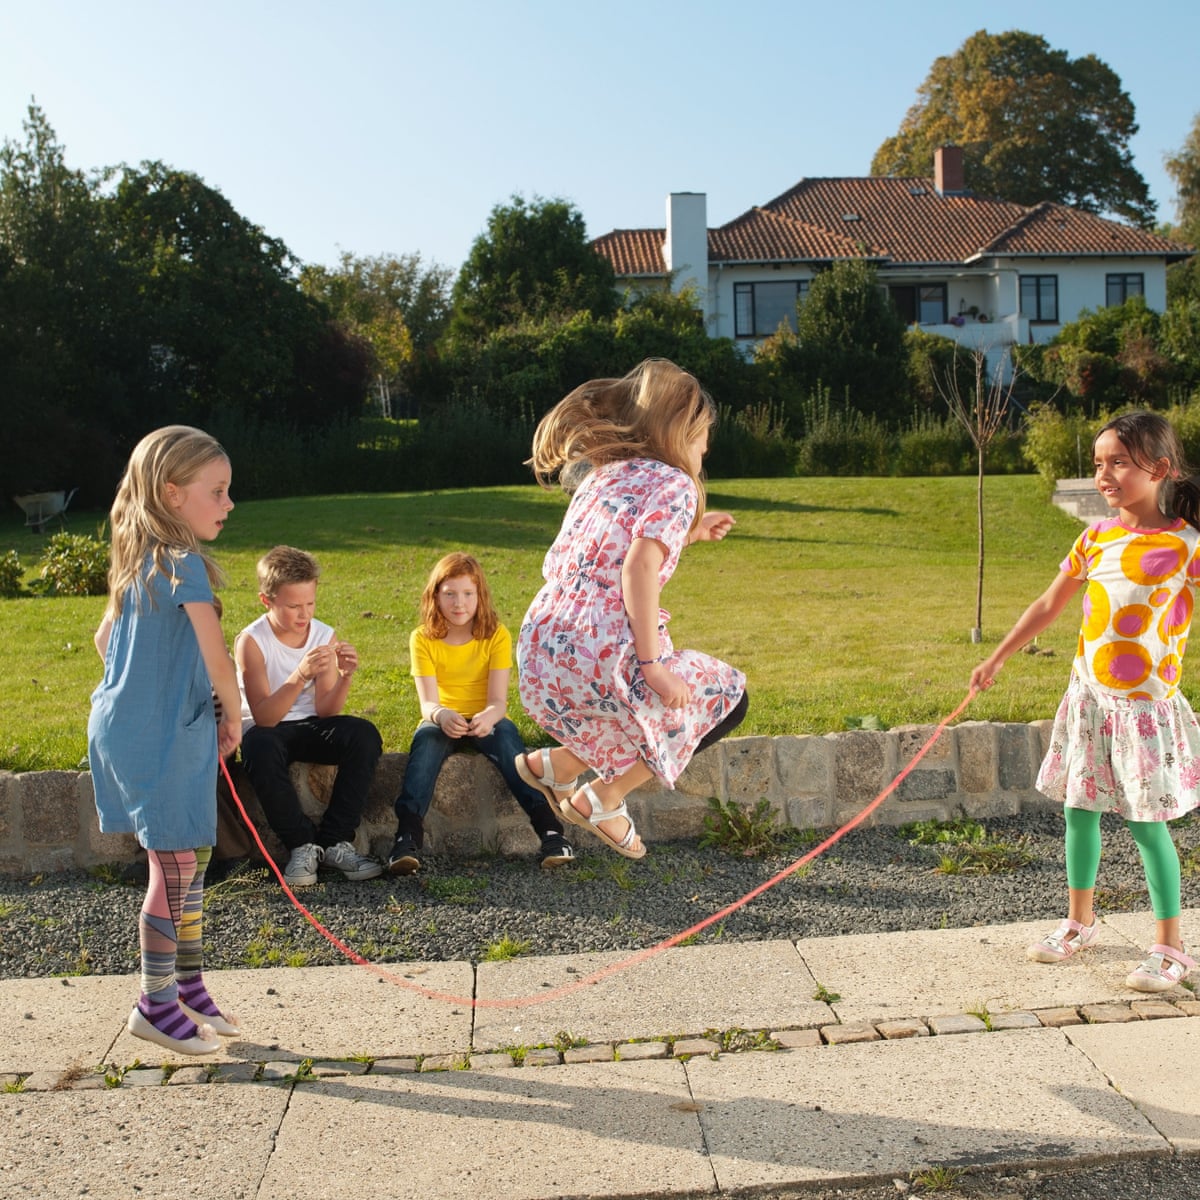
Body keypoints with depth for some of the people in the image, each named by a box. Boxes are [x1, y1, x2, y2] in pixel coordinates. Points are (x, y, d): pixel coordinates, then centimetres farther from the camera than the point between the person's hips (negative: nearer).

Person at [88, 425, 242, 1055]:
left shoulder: (138, 560, 10)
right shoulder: (184, 563, -18)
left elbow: (104, 638, 21)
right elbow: (217, 660, -21)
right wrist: (233, 719, -5)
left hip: (128, 722, 9)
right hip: (163, 736, -9)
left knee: (185, 860, 16)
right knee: (175, 867, 1)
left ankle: (187, 986, 27)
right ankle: (156, 1004, 14)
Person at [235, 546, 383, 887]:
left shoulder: (325, 635, -6)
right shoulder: (251, 641, -16)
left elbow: (325, 712, -9)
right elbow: (264, 717, -26)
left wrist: (345, 677, -29)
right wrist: (301, 675, -41)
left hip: (309, 728, 4)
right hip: (266, 730, -3)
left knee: (364, 734, -26)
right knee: (260, 747, -39)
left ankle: (335, 842, -19)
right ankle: (302, 844, -23)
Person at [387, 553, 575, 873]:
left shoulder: (497, 636, -7)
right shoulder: (422, 639, -7)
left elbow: (498, 700, -16)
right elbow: (427, 702, -17)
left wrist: (488, 717, -42)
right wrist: (441, 715, -43)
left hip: (485, 721, 0)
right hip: (442, 722, 0)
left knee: (506, 733, -33)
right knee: (426, 738, -33)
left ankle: (548, 827, -40)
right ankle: (408, 835, -45)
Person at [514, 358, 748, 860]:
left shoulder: (602, 475, 20)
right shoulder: (674, 484, -3)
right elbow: (638, 566, -19)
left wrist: (687, 533, 30)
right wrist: (652, 664, -18)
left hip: (537, 658, 8)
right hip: (599, 659, -8)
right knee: (728, 698, 14)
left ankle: (555, 764, 15)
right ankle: (601, 799, 8)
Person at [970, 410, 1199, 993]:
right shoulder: (1096, 538, 3)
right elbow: (1049, 604, 12)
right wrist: (996, 659, 15)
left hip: (1146, 705, -5)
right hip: (1087, 698, 5)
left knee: (1147, 822, 0)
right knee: (1078, 809, 12)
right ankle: (1079, 921, 31)